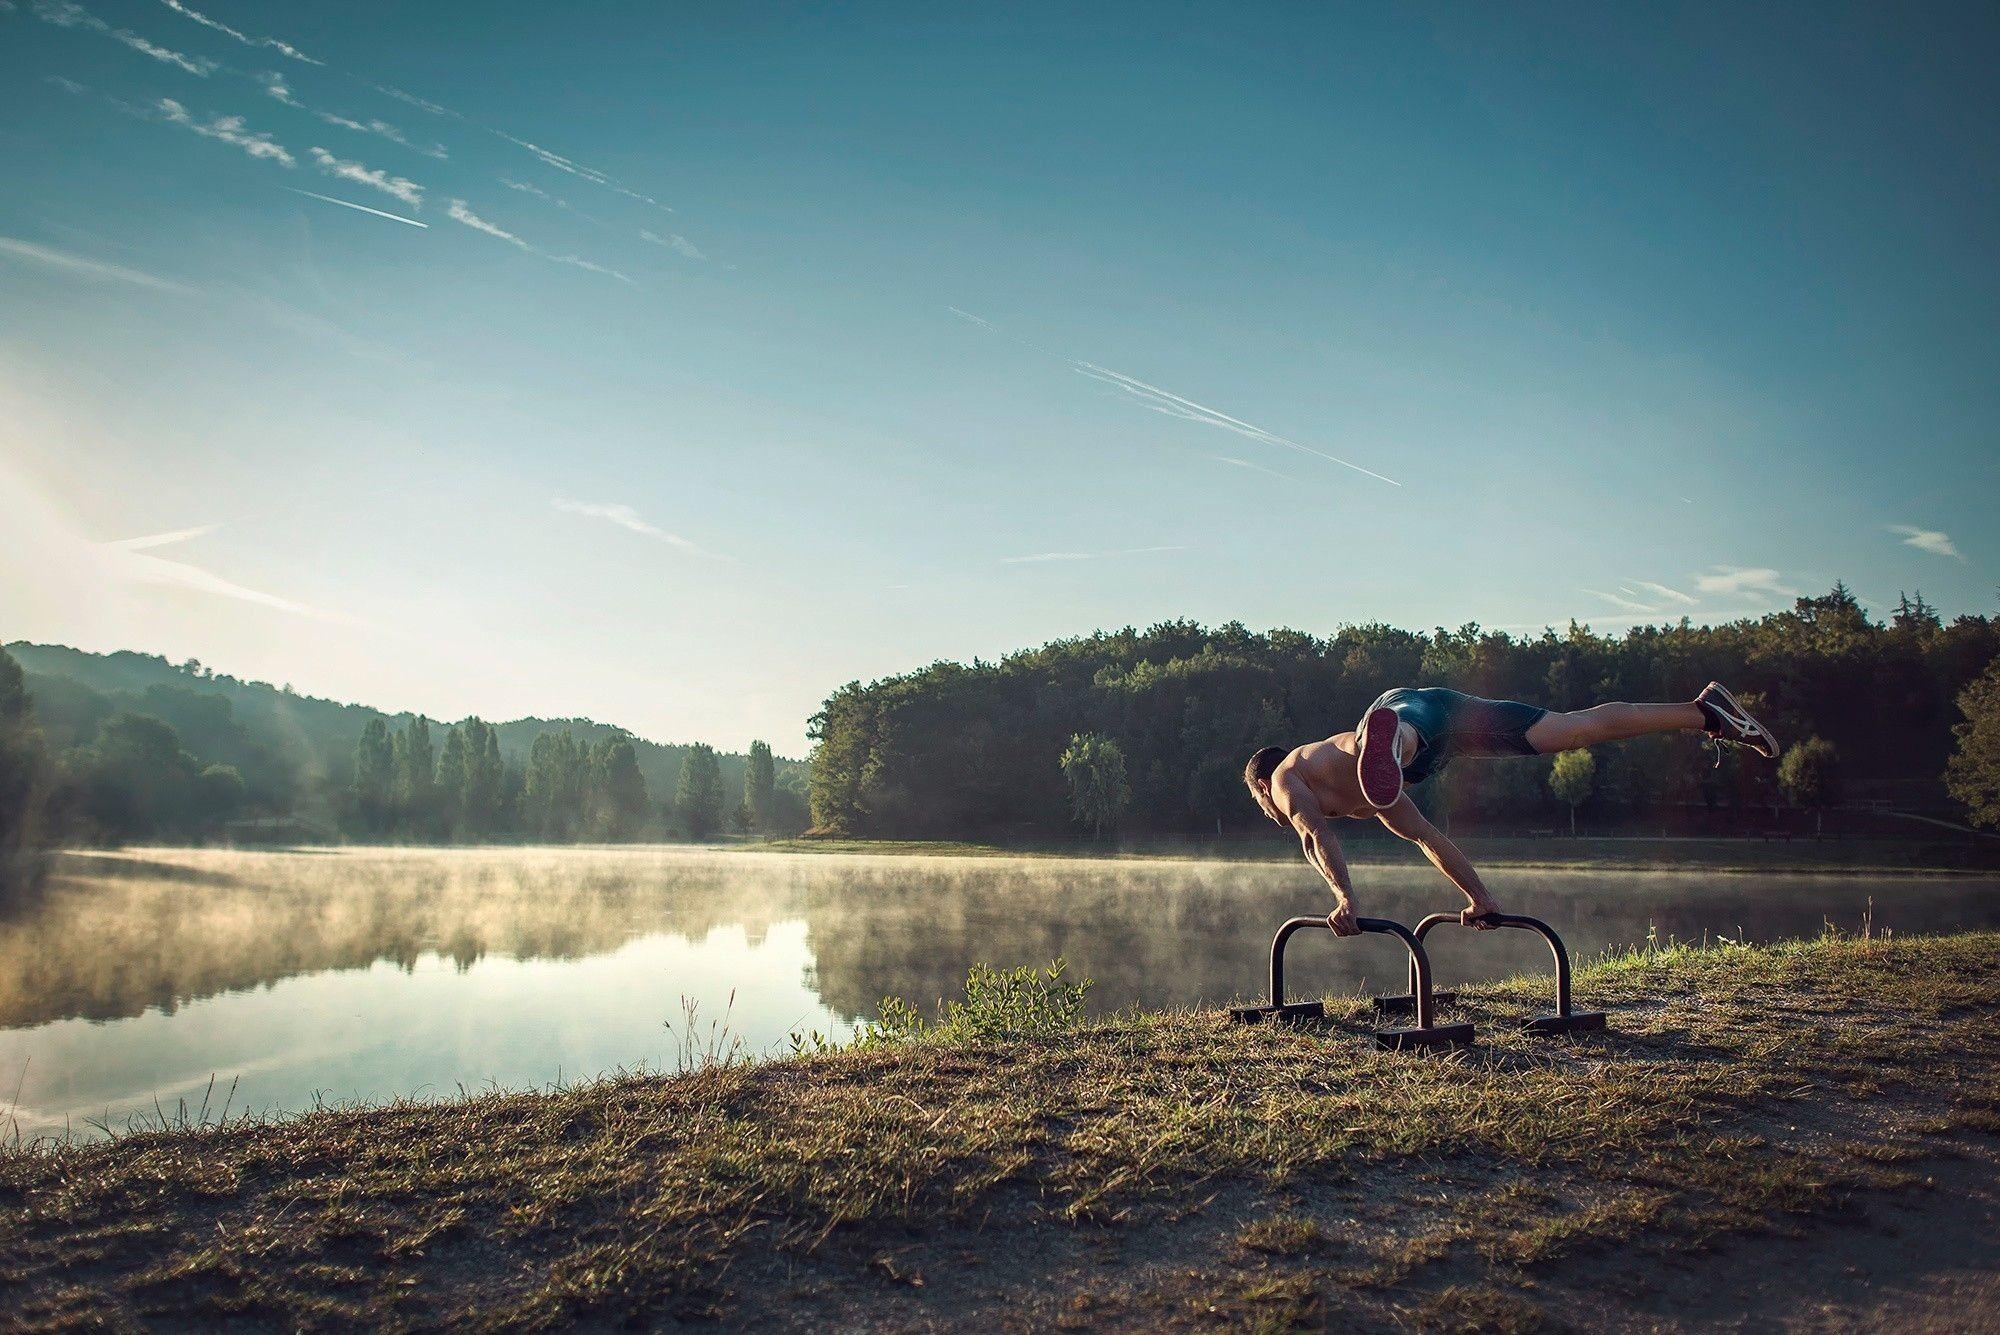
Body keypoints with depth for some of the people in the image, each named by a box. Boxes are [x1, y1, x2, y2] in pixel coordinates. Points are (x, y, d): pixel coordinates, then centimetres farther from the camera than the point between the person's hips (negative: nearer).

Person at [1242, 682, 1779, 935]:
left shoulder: (1286, 778, 19)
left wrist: (1345, 898, -11)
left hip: (1406, 707, -7)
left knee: (1392, 731, -43)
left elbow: (1316, 836, -3)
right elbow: (1429, 837, 41)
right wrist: (1481, 897, 43)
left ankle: (1384, 745, -76)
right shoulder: (1367, 798, 39)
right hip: (1444, 711, 7)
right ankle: (1705, 713, 12)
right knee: (1579, 728, 9)